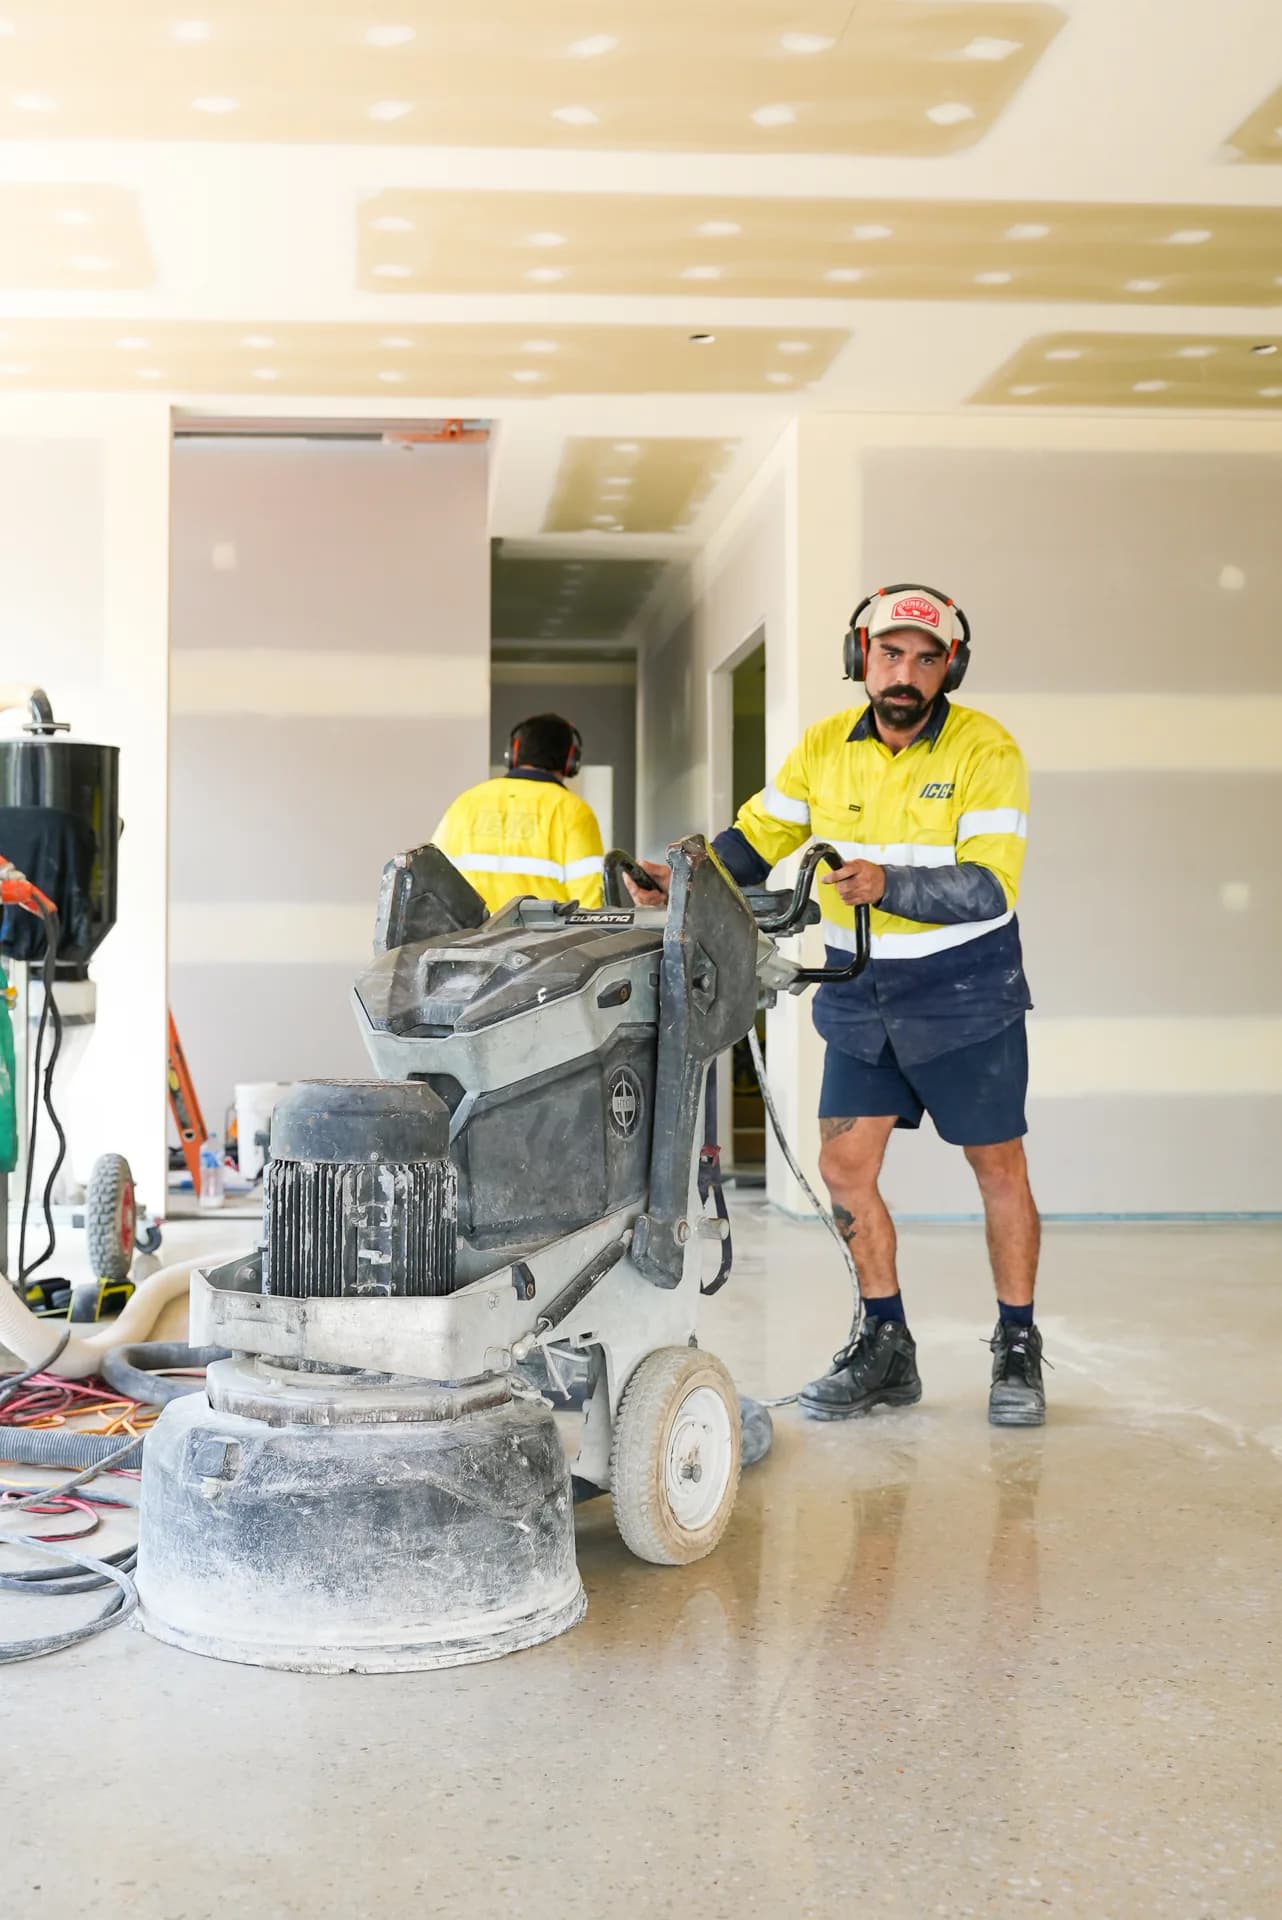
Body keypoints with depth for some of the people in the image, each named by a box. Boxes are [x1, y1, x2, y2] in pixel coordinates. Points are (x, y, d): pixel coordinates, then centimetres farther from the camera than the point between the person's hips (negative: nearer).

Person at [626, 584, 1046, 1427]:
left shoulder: (986, 749, -16)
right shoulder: (825, 748, -2)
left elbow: (990, 886, -25)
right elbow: (756, 836, 6)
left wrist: (887, 884, -39)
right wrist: (684, 876, -12)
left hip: (965, 989, -4)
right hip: (861, 993, 4)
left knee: (999, 1167, 4)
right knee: (845, 1164, 2)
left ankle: (1018, 1350, 20)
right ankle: (886, 1347, 17)